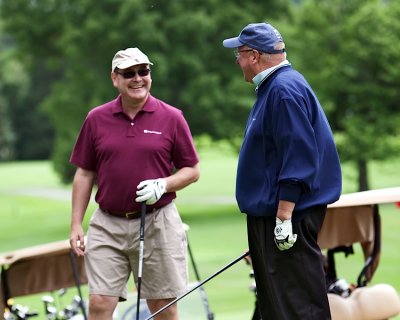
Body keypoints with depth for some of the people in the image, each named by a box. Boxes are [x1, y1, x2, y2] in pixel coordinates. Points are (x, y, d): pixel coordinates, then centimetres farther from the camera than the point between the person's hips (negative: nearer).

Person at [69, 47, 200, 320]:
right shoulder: (96, 119, 4)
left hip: (157, 223, -1)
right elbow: (84, 174, 9)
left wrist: (163, 185, -15)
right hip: (107, 225, 1)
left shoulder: (172, 118, -1)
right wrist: (76, 225, 3)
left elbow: (192, 170, 4)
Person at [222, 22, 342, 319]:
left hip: (287, 217, -11)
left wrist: (283, 217, -24)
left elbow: (298, 159, -23)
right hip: (269, 214, 11)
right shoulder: (274, 86, 17)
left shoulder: (284, 89, -17)